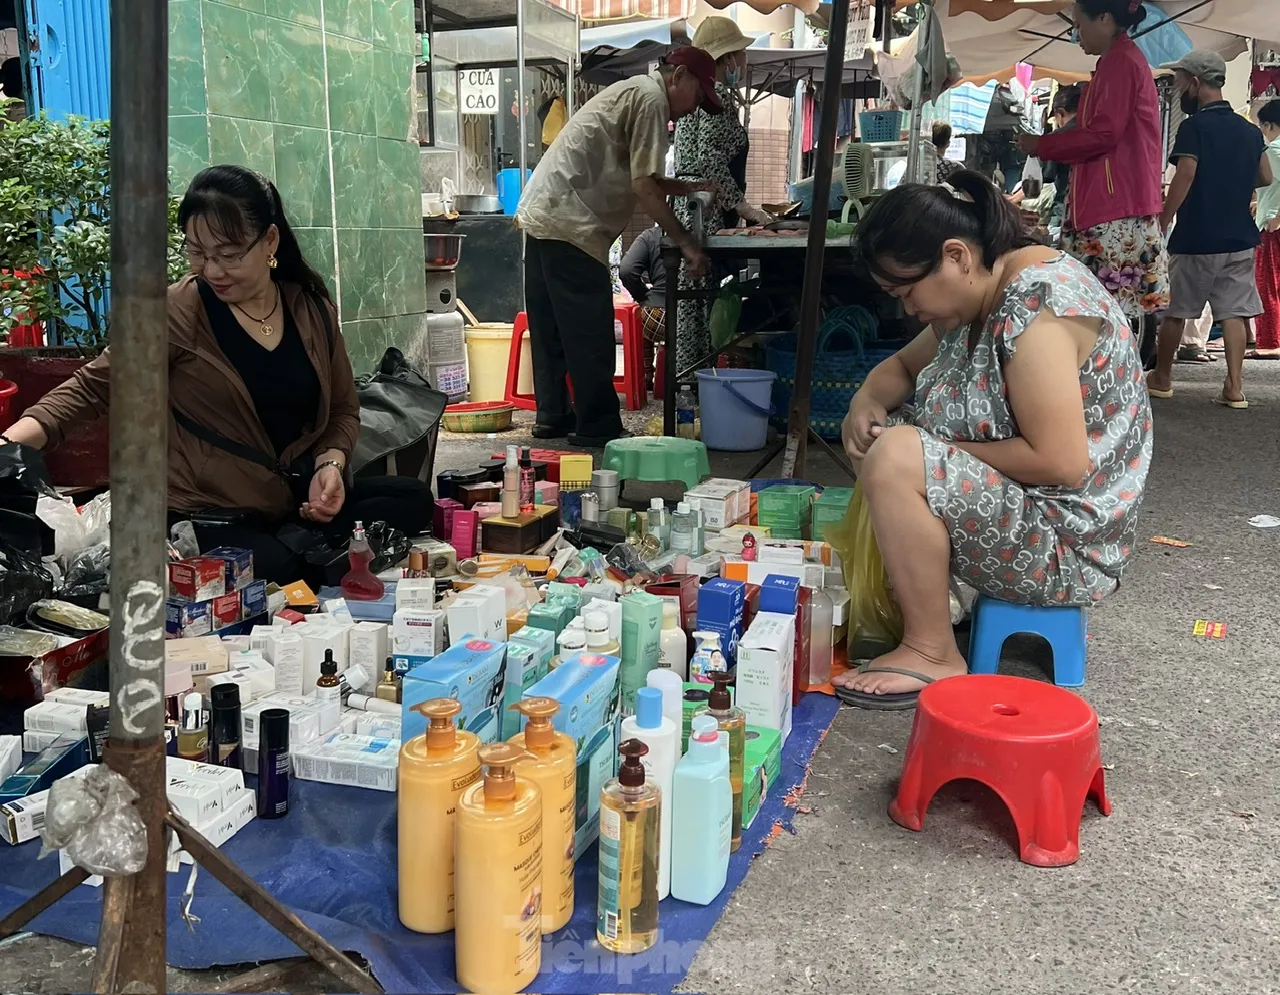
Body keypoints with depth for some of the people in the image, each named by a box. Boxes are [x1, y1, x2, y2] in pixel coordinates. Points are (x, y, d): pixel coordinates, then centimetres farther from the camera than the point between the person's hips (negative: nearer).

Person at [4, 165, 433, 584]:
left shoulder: (313, 307, 5)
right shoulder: (178, 311, -7)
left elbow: (343, 409, 14)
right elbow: (92, 387, -5)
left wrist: (330, 463, -7)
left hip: (300, 502, 5)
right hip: (208, 520, -5)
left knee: (412, 499, -17)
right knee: (277, 571, -35)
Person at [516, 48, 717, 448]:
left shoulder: (631, 92, 23)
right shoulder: (650, 98, -8)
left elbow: (636, 178, 25)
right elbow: (643, 187, -14)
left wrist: (691, 188, 18)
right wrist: (686, 242, -11)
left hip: (539, 213, 10)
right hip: (570, 224, -10)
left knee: (551, 326, 14)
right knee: (589, 333, -4)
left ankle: (552, 415, 22)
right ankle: (597, 426, 2)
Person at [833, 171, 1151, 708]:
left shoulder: (1035, 307, -23)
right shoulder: (978, 297, 5)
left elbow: (1061, 463, -29)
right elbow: (903, 364, 21)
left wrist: (936, 451, -18)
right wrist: (867, 401, -3)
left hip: (1068, 543, -10)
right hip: (1025, 506, 10)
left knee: (894, 459, -28)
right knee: (875, 440, 16)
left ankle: (932, 654, -14)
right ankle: (889, 601, 9)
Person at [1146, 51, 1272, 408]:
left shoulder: (1195, 125, -11)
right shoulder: (1250, 130, 8)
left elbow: (1184, 178, -20)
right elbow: (1265, 177, 14)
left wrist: (1161, 223, -16)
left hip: (1197, 238, -5)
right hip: (1240, 237, 5)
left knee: (1175, 311, 9)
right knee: (1235, 311, 5)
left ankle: (1161, 377, 21)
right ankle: (1234, 386, -1)